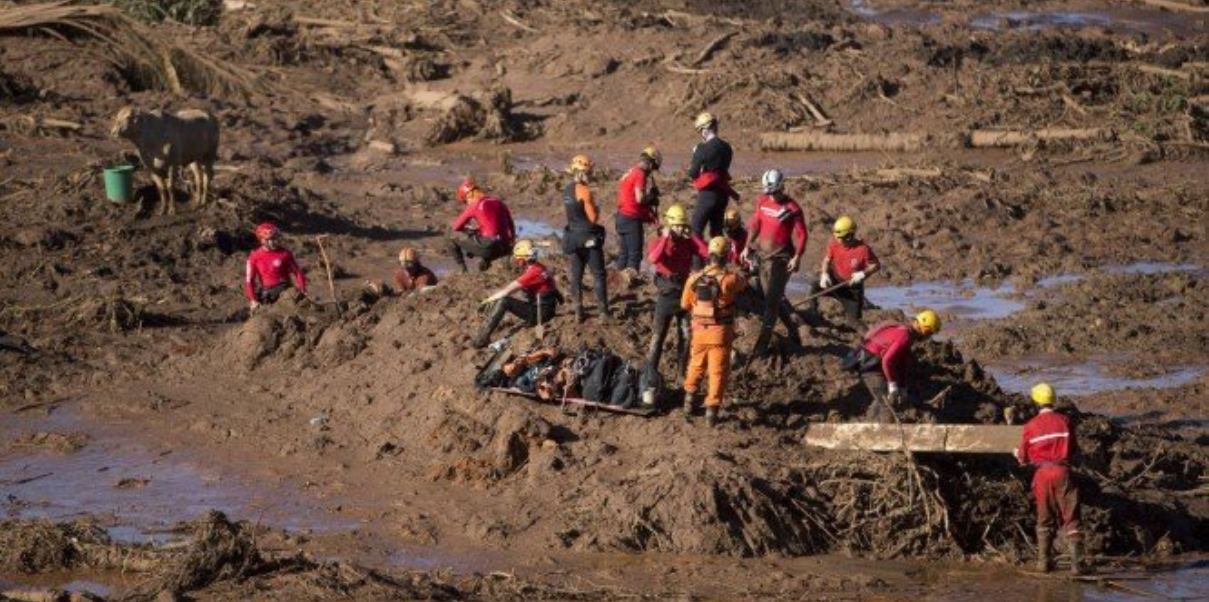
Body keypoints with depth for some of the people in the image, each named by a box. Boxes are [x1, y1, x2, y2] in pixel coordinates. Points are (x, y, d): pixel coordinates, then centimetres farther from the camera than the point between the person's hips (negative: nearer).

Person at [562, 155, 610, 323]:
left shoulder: (567, 190, 5)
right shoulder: (585, 191, -19)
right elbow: (593, 218, -16)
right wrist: (597, 209, 3)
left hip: (572, 236, 7)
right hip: (589, 238, -7)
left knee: (576, 275, 11)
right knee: (598, 275, 1)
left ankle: (578, 312, 13)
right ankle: (603, 312, -1)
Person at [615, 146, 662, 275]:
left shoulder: (630, 172, 15)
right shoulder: (640, 174, -14)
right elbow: (640, 198, -23)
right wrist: (652, 197, -4)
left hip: (621, 216, 9)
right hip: (632, 219, -9)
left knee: (623, 253, 13)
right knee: (635, 254, -7)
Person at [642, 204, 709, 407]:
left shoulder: (689, 242, 4)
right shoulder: (660, 242, -7)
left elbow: (707, 253, -12)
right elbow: (653, 258, -29)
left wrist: (692, 237, -11)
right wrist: (665, 238, -26)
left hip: (685, 291, 4)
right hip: (666, 293, -4)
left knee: (686, 337, 13)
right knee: (658, 337, -7)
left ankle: (684, 375, 28)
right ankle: (650, 384, -10)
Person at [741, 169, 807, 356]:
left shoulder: (792, 208, -10)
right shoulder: (762, 202, 7)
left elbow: (800, 234, -10)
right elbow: (755, 224, 16)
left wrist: (797, 257, -19)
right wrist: (748, 247, 13)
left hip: (781, 258, -7)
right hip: (763, 254, 7)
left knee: (772, 299, -8)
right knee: (773, 297, 14)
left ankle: (762, 343, -8)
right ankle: (792, 331, 31)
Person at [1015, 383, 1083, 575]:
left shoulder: (1030, 426, -2)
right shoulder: (1064, 421, -1)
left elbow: (1023, 458, 5)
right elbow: (1073, 449, 8)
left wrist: (1017, 454, 29)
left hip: (1042, 473, 1)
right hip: (1063, 472, -1)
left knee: (1044, 520, 15)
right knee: (1070, 519, 1)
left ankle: (1044, 561, 16)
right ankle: (1076, 563, -7)